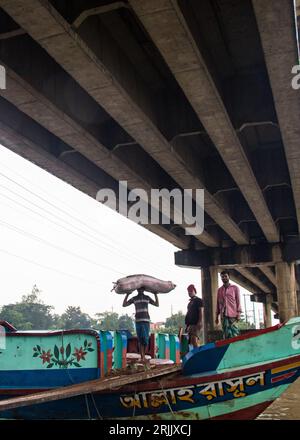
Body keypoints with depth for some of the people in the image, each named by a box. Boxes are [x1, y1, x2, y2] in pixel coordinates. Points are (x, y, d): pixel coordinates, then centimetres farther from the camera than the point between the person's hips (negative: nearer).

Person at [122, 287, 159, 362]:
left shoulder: (147, 298, 11)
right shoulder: (134, 298, 9)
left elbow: (157, 304, 17)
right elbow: (124, 305, 6)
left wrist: (156, 295, 9)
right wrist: (127, 295, 0)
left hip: (146, 321, 0)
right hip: (138, 321, 0)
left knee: (145, 339, -6)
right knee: (140, 340, 0)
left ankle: (144, 355, 14)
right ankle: (142, 357, 3)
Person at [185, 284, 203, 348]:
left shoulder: (198, 300, 1)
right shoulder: (190, 302, 23)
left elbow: (201, 312, -8)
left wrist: (200, 322, -19)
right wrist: (186, 324, 17)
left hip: (196, 324, -8)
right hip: (190, 324, 8)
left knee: (194, 339, -20)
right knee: (191, 341, 5)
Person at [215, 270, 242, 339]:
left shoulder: (235, 288, 6)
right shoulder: (219, 290, 16)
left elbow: (238, 302, 2)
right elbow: (218, 303, 16)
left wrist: (238, 314, -6)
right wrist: (217, 316, 11)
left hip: (233, 315, -3)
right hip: (223, 315, 3)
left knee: (234, 333, -8)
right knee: (226, 334, -1)